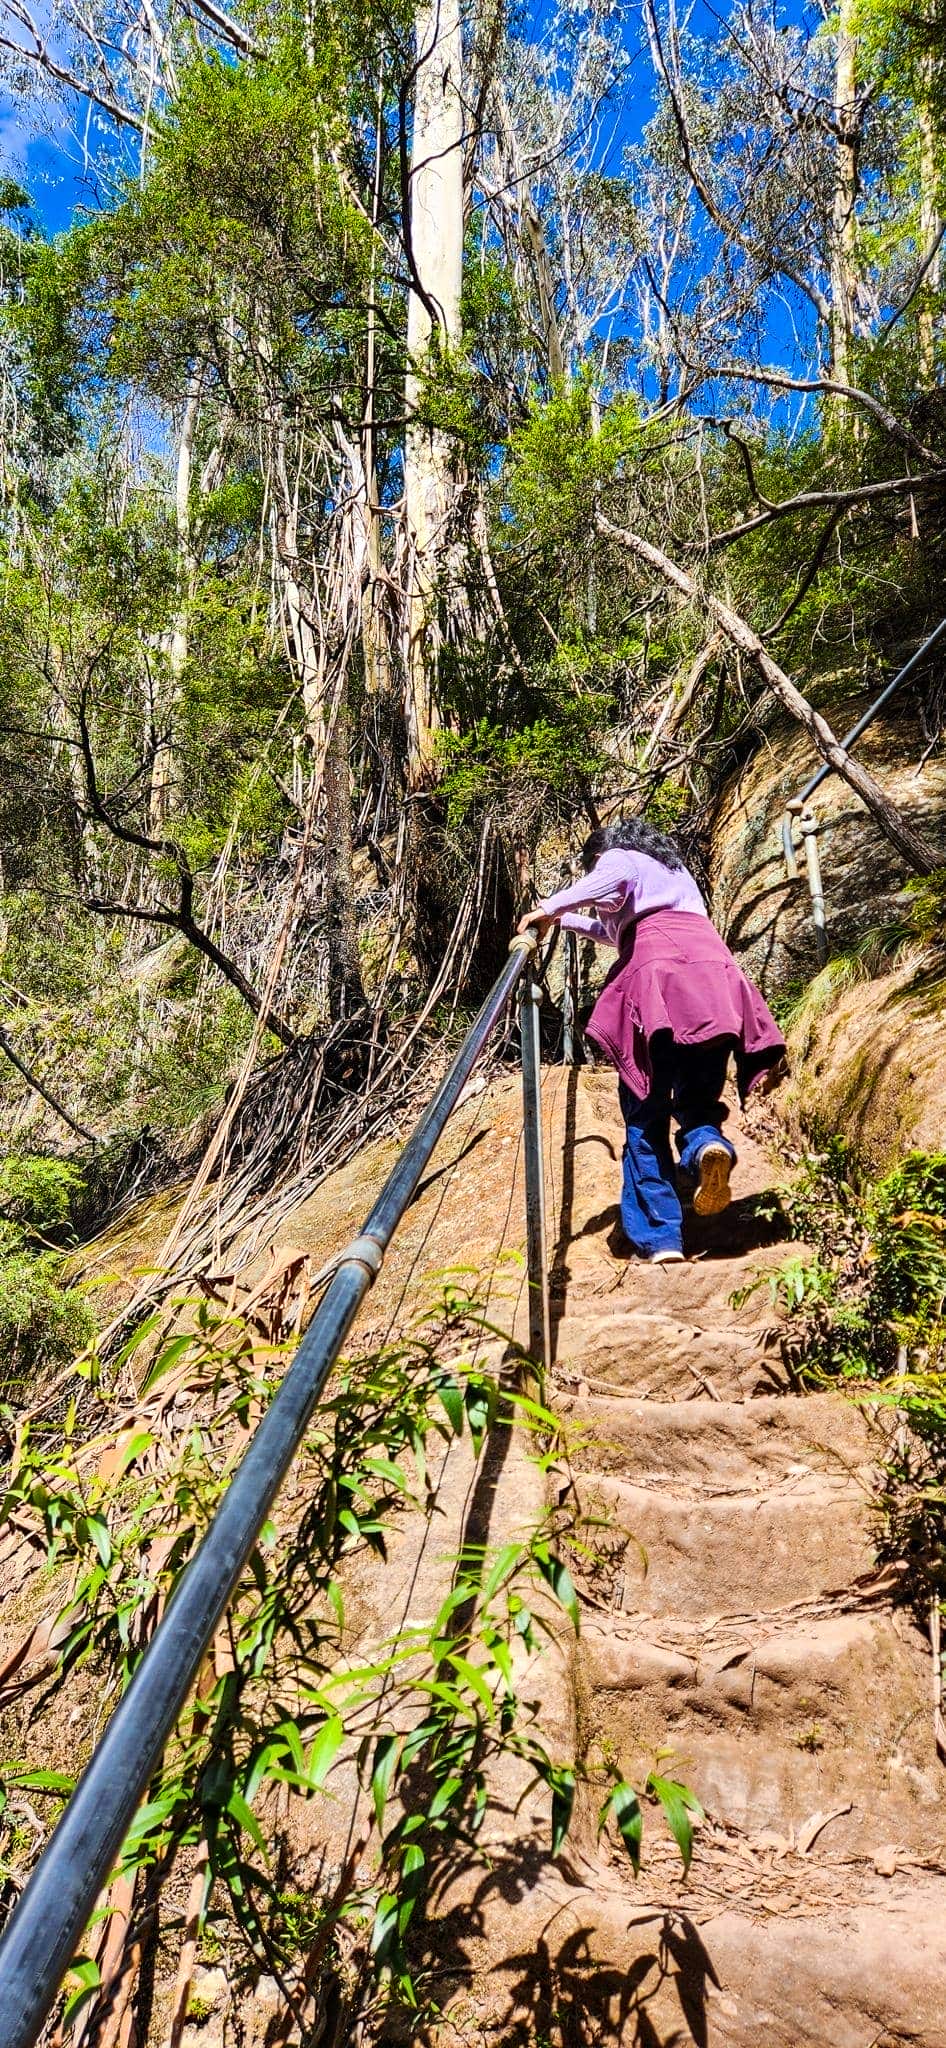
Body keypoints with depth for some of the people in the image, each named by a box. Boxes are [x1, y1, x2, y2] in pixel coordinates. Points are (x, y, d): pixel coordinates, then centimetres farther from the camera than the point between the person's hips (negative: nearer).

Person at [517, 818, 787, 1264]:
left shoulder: (618, 858, 19)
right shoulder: (677, 869, 40)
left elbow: (609, 877, -9)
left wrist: (547, 909, -1)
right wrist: (567, 920, 60)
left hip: (655, 969, -5)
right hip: (714, 966, 6)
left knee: (646, 1114, -2)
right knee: (698, 1098, 10)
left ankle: (660, 1239, -11)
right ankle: (708, 1145, -26)